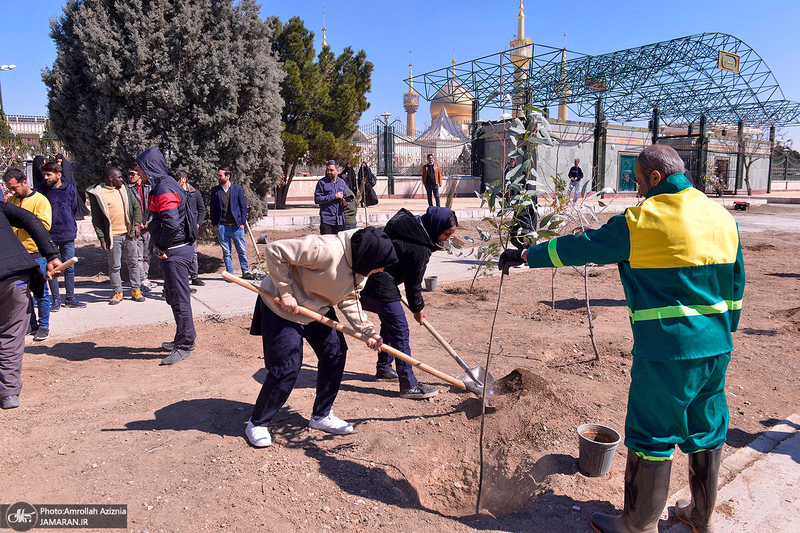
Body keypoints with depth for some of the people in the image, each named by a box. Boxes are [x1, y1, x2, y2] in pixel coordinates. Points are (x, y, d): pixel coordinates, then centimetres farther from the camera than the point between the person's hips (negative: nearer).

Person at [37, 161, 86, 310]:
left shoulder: (70, 189, 3)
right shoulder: (42, 190, -1)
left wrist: (70, 226, 10)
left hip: (68, 235, 1)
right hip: (49, 236, -1)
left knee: (70, 268, 7)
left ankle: (70, 298, 18)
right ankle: (56, 299, 13)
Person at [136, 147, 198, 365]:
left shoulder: (164, 189, -18)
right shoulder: (162, 185, 15)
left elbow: (171, 224, -30)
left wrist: (161, 247, -16)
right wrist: (162, 246, 14)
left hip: (174, 252, -11)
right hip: (173, 250, 11)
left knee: (179, 299, -3)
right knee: (173, 295, 20)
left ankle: (184, 346, 7)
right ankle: (183, 338, 32)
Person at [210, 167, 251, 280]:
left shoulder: (237, 188, 4)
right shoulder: (215, 190, 8)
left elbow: (243, 206, 5)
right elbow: (213, 208, 11)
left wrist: (242, 222, -1)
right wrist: (214, 224, 3)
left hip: (236, 225, -1)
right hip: (222, 227, 1)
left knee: (242, 250, 1)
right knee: (226, 252, 5)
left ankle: (245, 272, 12)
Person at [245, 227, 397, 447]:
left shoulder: (360, 268, -8)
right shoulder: (326, 250, -36)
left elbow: (349, 301, 2)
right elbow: (274, 250, -33)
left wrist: (367, 331, -10)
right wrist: (285, 293, -29)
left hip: (318, 309, 8)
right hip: (282, 307, -8)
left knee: (336, 353, 5)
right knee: (287, 368, -7)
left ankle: (321, 416, 23)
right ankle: (257, 423, 15)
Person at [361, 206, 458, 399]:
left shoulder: (413, 223, 4)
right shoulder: (419, 248, -23)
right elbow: (413, 283, -12)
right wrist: (417, 308, 5)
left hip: (372, 276, 11)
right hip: (381, 285, -11)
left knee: (390, 323, 22)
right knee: (400, 329, -7)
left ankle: (384, 369, 36)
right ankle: (409, 385, -3)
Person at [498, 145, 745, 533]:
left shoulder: (638, 222, -13)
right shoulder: (723, 217, 7)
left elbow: (578, 248, -7)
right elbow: (736, 283, 13)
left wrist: (525, 256, 5)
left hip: (666, 351, -7)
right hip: (717, 348, 7)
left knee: (651, 436, 6)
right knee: (707, 431, 20)